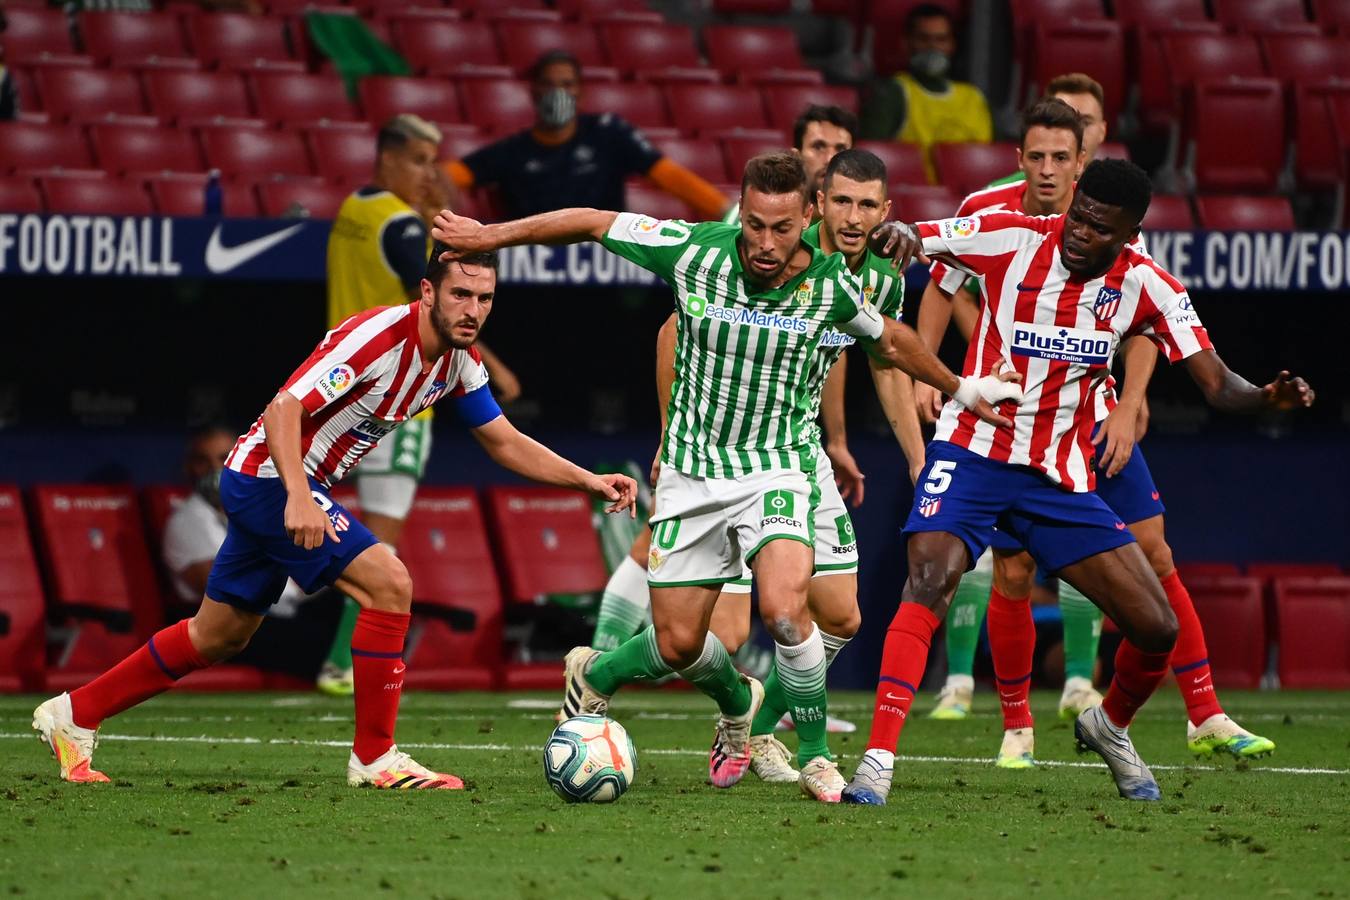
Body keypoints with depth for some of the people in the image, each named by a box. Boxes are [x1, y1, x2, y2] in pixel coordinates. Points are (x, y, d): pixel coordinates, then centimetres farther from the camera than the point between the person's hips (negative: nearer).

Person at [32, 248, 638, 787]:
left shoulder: (459, 361, 1)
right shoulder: (378, 336, -25)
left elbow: (504, 443, 11)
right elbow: (284, 408, -31)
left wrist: (590, 481, 0)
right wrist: (298, 497, -42)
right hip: (269, 475, -9)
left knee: (220, 635, 18)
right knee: (388, 583, -19)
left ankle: (74, 714, 29)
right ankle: (374, 758, -11)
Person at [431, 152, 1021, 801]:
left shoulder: (828, 283, -11)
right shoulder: (693, 251, -15)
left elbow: (887, 339, 11)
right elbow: (592, 223, -1)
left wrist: (959, 387, 24)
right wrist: (490, 235, 5)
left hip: (777, 470, -1)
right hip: (691, 472, 1)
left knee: (784, 611, -25)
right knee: (678, 645, 3)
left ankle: (816, 755, -5)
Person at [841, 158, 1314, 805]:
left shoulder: (1146, 286, -5)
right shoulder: (1014, 239, -11)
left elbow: (1216, 384, -6)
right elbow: (898, 239, -9)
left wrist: (1266, 398, -29)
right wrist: (897, 235, -35)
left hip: (1062, 480, 3)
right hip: (972, 454, -3)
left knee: (1157, 629, -1)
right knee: (928, 581, -28)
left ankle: (1110, 727, 32)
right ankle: (877, 760, -28)